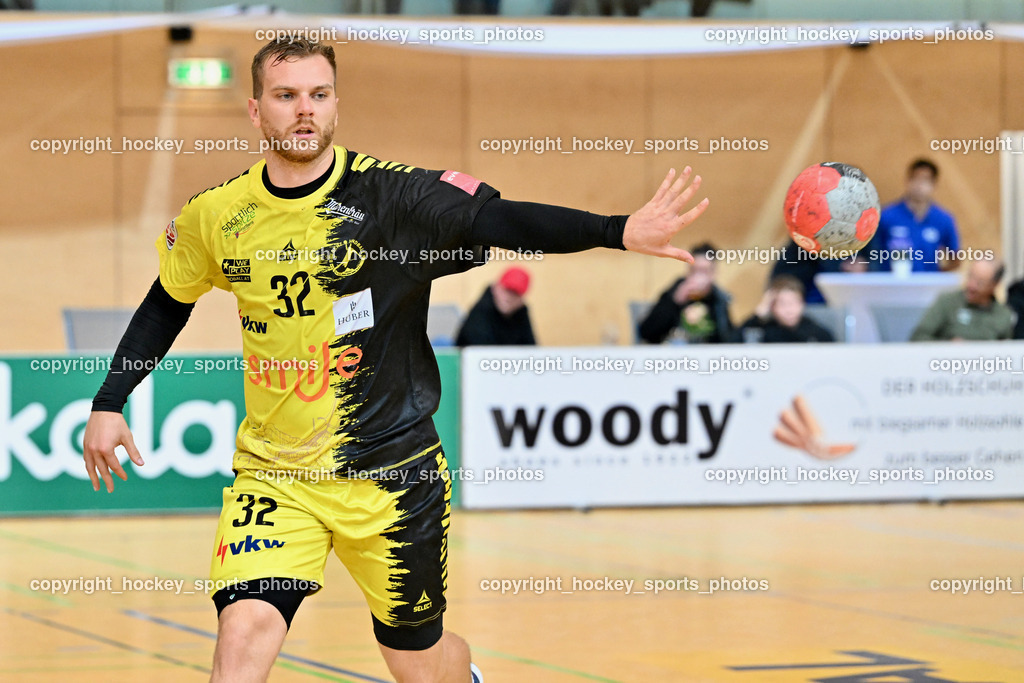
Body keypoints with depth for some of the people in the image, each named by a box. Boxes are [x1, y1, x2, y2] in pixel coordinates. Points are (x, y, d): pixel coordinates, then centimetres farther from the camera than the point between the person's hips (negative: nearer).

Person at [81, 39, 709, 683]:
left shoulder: (390, 193, -13)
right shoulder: (215, 217, -2)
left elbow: (496, 219, -28)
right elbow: (169, 302, 18)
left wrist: (619, 230, -43)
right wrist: (109, 403, 13)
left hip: (391, 472, -1)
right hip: (273, 477, 2)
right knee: (245, 630, -21)